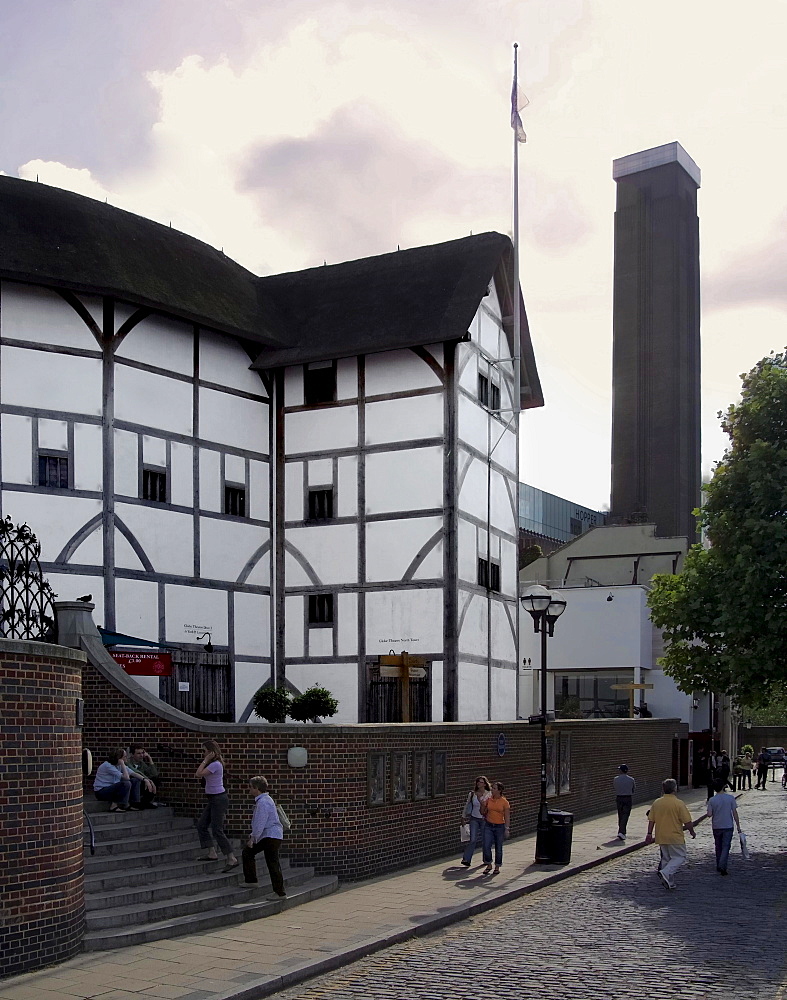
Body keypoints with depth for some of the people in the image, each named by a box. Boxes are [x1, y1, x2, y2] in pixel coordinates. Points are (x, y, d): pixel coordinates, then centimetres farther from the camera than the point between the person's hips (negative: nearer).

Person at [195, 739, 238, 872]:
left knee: (217, 830, -9)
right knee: (201, 825, 11)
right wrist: (206, 760, 8)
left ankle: (231, 859, -7)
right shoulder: (213, 764, 13)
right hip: (213, 799, 10)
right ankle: (212, 853, 13)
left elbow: (199, 774, -22)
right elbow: (197, 775, 13)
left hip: (219, 799, -10)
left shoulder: (216, 764, -18)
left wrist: (206, 760, -15)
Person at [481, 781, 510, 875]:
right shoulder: (488, 800, 3)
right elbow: (483, 813, 12)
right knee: (486, 846, -6)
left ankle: (497, 867, 21)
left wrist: (507, 829, -15)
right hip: (488, 826, 3)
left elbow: (507, 817, -7)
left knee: (498, 848, 6)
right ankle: (489, 865, 13)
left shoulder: (504, 802, -6)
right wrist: (483, 805, -7)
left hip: (499, 827, -3)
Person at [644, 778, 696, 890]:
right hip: (675, 837, -6)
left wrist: (649, 834, 12)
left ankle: (670, 883, 18)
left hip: (661, 837, 6)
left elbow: (651, 820, 5)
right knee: (679, 857, 6)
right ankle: (666, 873, -15)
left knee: (666, 859, 16)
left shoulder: (656, 803, 2)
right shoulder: (679, 804, -14)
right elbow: (687, 822, -11)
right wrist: (692, 831, 6)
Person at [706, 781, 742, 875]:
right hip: (728, 826, -1)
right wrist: (738, 826, 1)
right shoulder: (730, 798, -7)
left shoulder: (712, 800, -5)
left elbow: (709, 814, -10)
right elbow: (735, 813, -6)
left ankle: (719, 867, 23)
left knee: (718, 847, 16)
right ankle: (722, 866, -15)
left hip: (716, 827, 2)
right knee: (725, 847, 1)